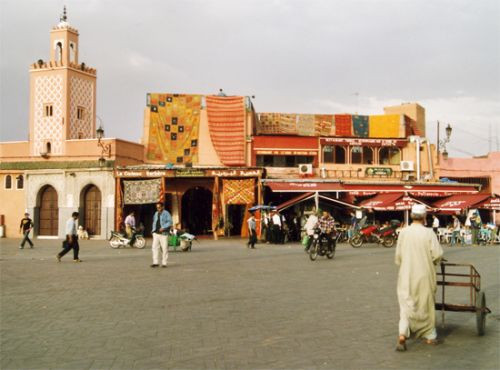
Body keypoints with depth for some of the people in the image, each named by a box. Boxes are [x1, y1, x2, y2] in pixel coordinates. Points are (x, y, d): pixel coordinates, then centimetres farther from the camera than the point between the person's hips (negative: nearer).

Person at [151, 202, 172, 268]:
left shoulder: (166, 213, -2)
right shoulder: (156, 213, 17)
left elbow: (170, 222, -11)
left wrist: (163, 228, -22)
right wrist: (153, 230, 14)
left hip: (163, 233, -5)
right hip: (156, 233, 5)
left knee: (164, 248, -3)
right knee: (154, 247, -4)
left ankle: (164, 263, 5)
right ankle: (155, 262, -2)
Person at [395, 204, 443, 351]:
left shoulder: (403, 232, -4)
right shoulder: (428, 233, -10)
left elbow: (398, 256, 0)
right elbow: (437, 254, -14)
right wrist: (433, 261, 8)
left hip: (406, 275, 1)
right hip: (424, 275, -1)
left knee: (406, 305, 6)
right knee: (426, 305, 15)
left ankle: (402, 334, -13)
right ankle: (430, 335, 27)